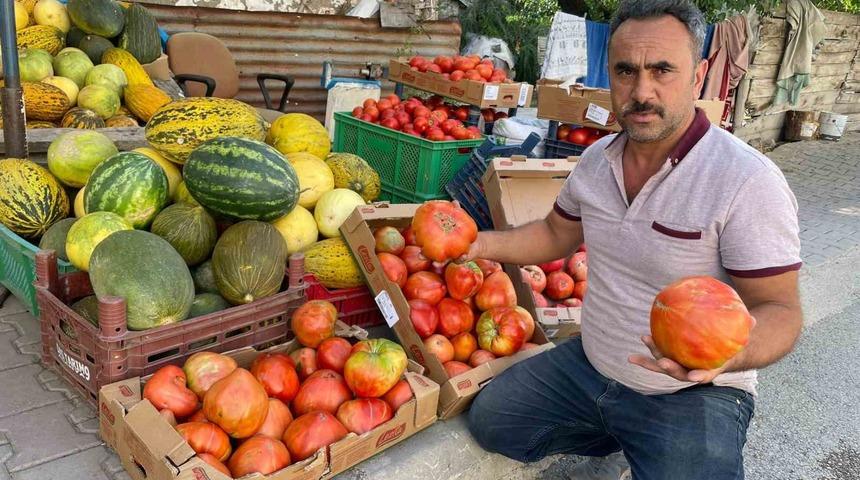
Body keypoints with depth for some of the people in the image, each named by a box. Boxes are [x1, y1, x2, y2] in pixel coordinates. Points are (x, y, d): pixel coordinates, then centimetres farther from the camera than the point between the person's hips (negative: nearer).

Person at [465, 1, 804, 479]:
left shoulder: (749, 182, -23)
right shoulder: (597, 159, -2)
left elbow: (779, 310, -19)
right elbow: (555, 234, 13)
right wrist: (480, 244, -2)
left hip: (692, 395, -5)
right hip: (588, 366, 6)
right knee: (490, 420, 7)